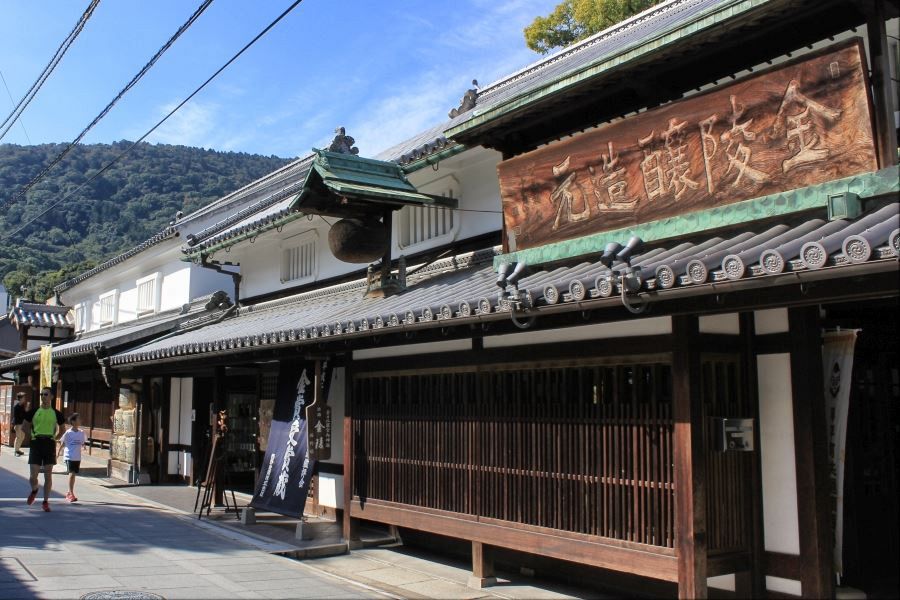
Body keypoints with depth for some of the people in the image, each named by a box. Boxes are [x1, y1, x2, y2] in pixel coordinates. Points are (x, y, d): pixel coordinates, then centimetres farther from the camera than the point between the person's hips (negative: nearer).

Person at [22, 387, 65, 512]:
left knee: (48, 476, 1)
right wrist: (33, 435, 2)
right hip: (36, 443, 0)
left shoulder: (56, 413, 3)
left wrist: (54, 436, 4)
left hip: (50, 444, 0)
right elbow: (25, 426, 13)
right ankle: (34, 490, 31)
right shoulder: (34, 411, 2)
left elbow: (61, 428, 17)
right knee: (33, 476, -2)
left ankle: (46, 502, 12)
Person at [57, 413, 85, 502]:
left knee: (73, 474, 13)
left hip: (77, 457, 5)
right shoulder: (68, 433, -9)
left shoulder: (81, 432, 5)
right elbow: (62, 443, -1)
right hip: (69, 457, -5)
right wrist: (58, 452, 4)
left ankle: (69, 492, 28)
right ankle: (71, 494, -13)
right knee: (71, 474, -13)